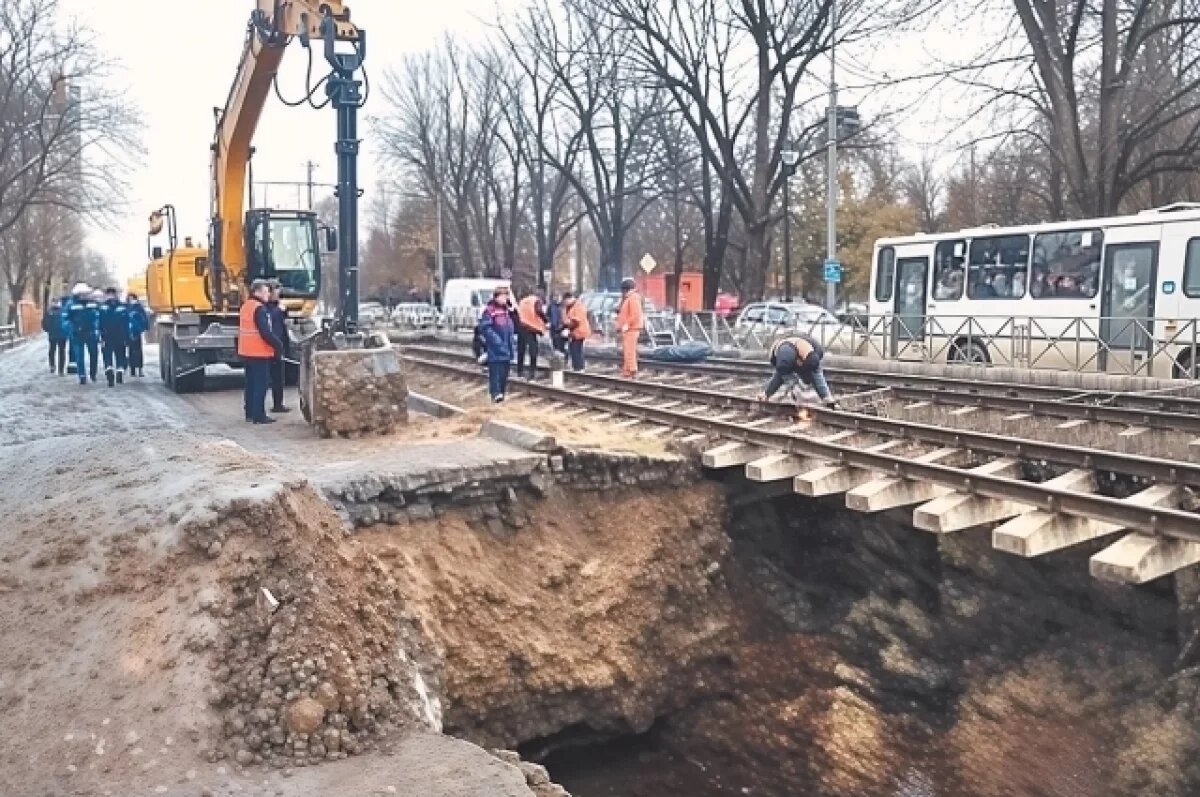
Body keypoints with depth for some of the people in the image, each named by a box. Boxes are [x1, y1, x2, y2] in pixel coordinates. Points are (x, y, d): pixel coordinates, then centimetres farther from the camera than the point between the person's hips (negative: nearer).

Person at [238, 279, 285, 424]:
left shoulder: (245, 306, 14)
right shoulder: (259, 308, -16)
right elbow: (266, 332, -22)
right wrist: (279, 345, -13)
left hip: (247, 352, 10)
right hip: (259, 352, -10)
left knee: (251, 382, 15)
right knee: (261, 383, -6)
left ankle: (250, 413, 21)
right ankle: (259, 415, -7)